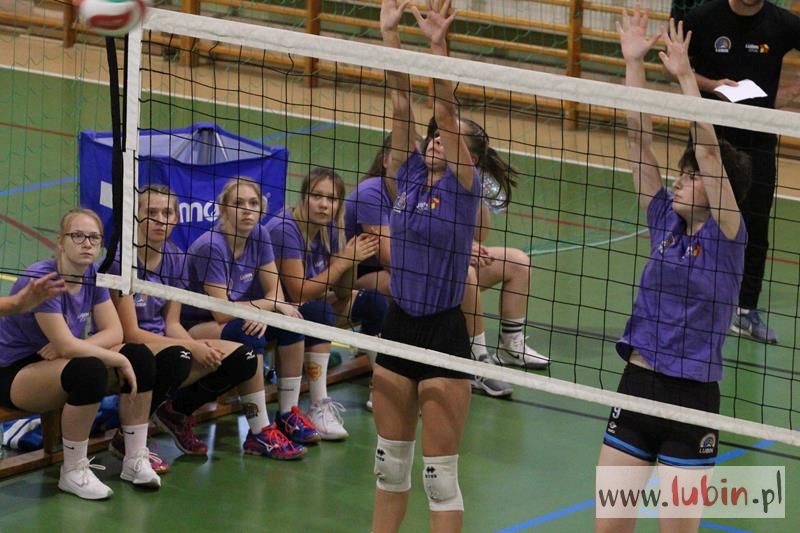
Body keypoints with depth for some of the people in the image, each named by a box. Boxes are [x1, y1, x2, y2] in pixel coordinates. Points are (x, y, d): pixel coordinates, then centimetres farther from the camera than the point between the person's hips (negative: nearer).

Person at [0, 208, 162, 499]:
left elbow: (114, 333, -3)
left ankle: (135, 459, -5)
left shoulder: (92, 275, 0)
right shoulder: (41, 279, -24)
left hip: (57, 363, 8)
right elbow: (66, 345, -29)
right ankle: (73, 472, -22)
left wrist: (71, 346, -20)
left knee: (140, 356, -12)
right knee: (88, 371, -36)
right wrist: (119, 361, -24)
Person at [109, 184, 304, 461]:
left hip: (162, 342, 7)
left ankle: (177, 410, 12)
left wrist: (200, 347, -13)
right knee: (176, 358, -39)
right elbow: (130, 333, -19)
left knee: (243, 358, -6)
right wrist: (191, 347, -20)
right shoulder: (121, 260, -17)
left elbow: (171, 324, 7)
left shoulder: (175, 258, 5)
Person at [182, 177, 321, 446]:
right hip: (196, 328, -7)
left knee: (291, 319, -16)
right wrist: (269, 305, -18)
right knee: (248, 335, -34)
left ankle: (288, 414, -9)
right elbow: (222, 312, -25)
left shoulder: (259, 235, -4)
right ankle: (260, 430, -28)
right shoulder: (211, 246, -24)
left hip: (240, 321, 7)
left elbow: (275, 291, -3)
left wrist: (262, 312, -25)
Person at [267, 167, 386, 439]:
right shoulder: (285, 228, -23)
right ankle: (319, 408, -33)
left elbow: (341, 295, 1)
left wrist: (353, 259, -19)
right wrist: (344, 260, -26)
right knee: (320, 312, -35)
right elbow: (299, 293, -27)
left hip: (309, 308, 8)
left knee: (374, 301, -2)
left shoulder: (329, 229, -1)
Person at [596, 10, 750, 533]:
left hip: (691, 397, -5)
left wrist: (685, 76, -25)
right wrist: (634, 63, -6)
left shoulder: (726, 235, -7)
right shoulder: (666, 220, 6)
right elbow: (639, 138, 2)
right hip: (636, 384, 5)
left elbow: (710, 155, -20)